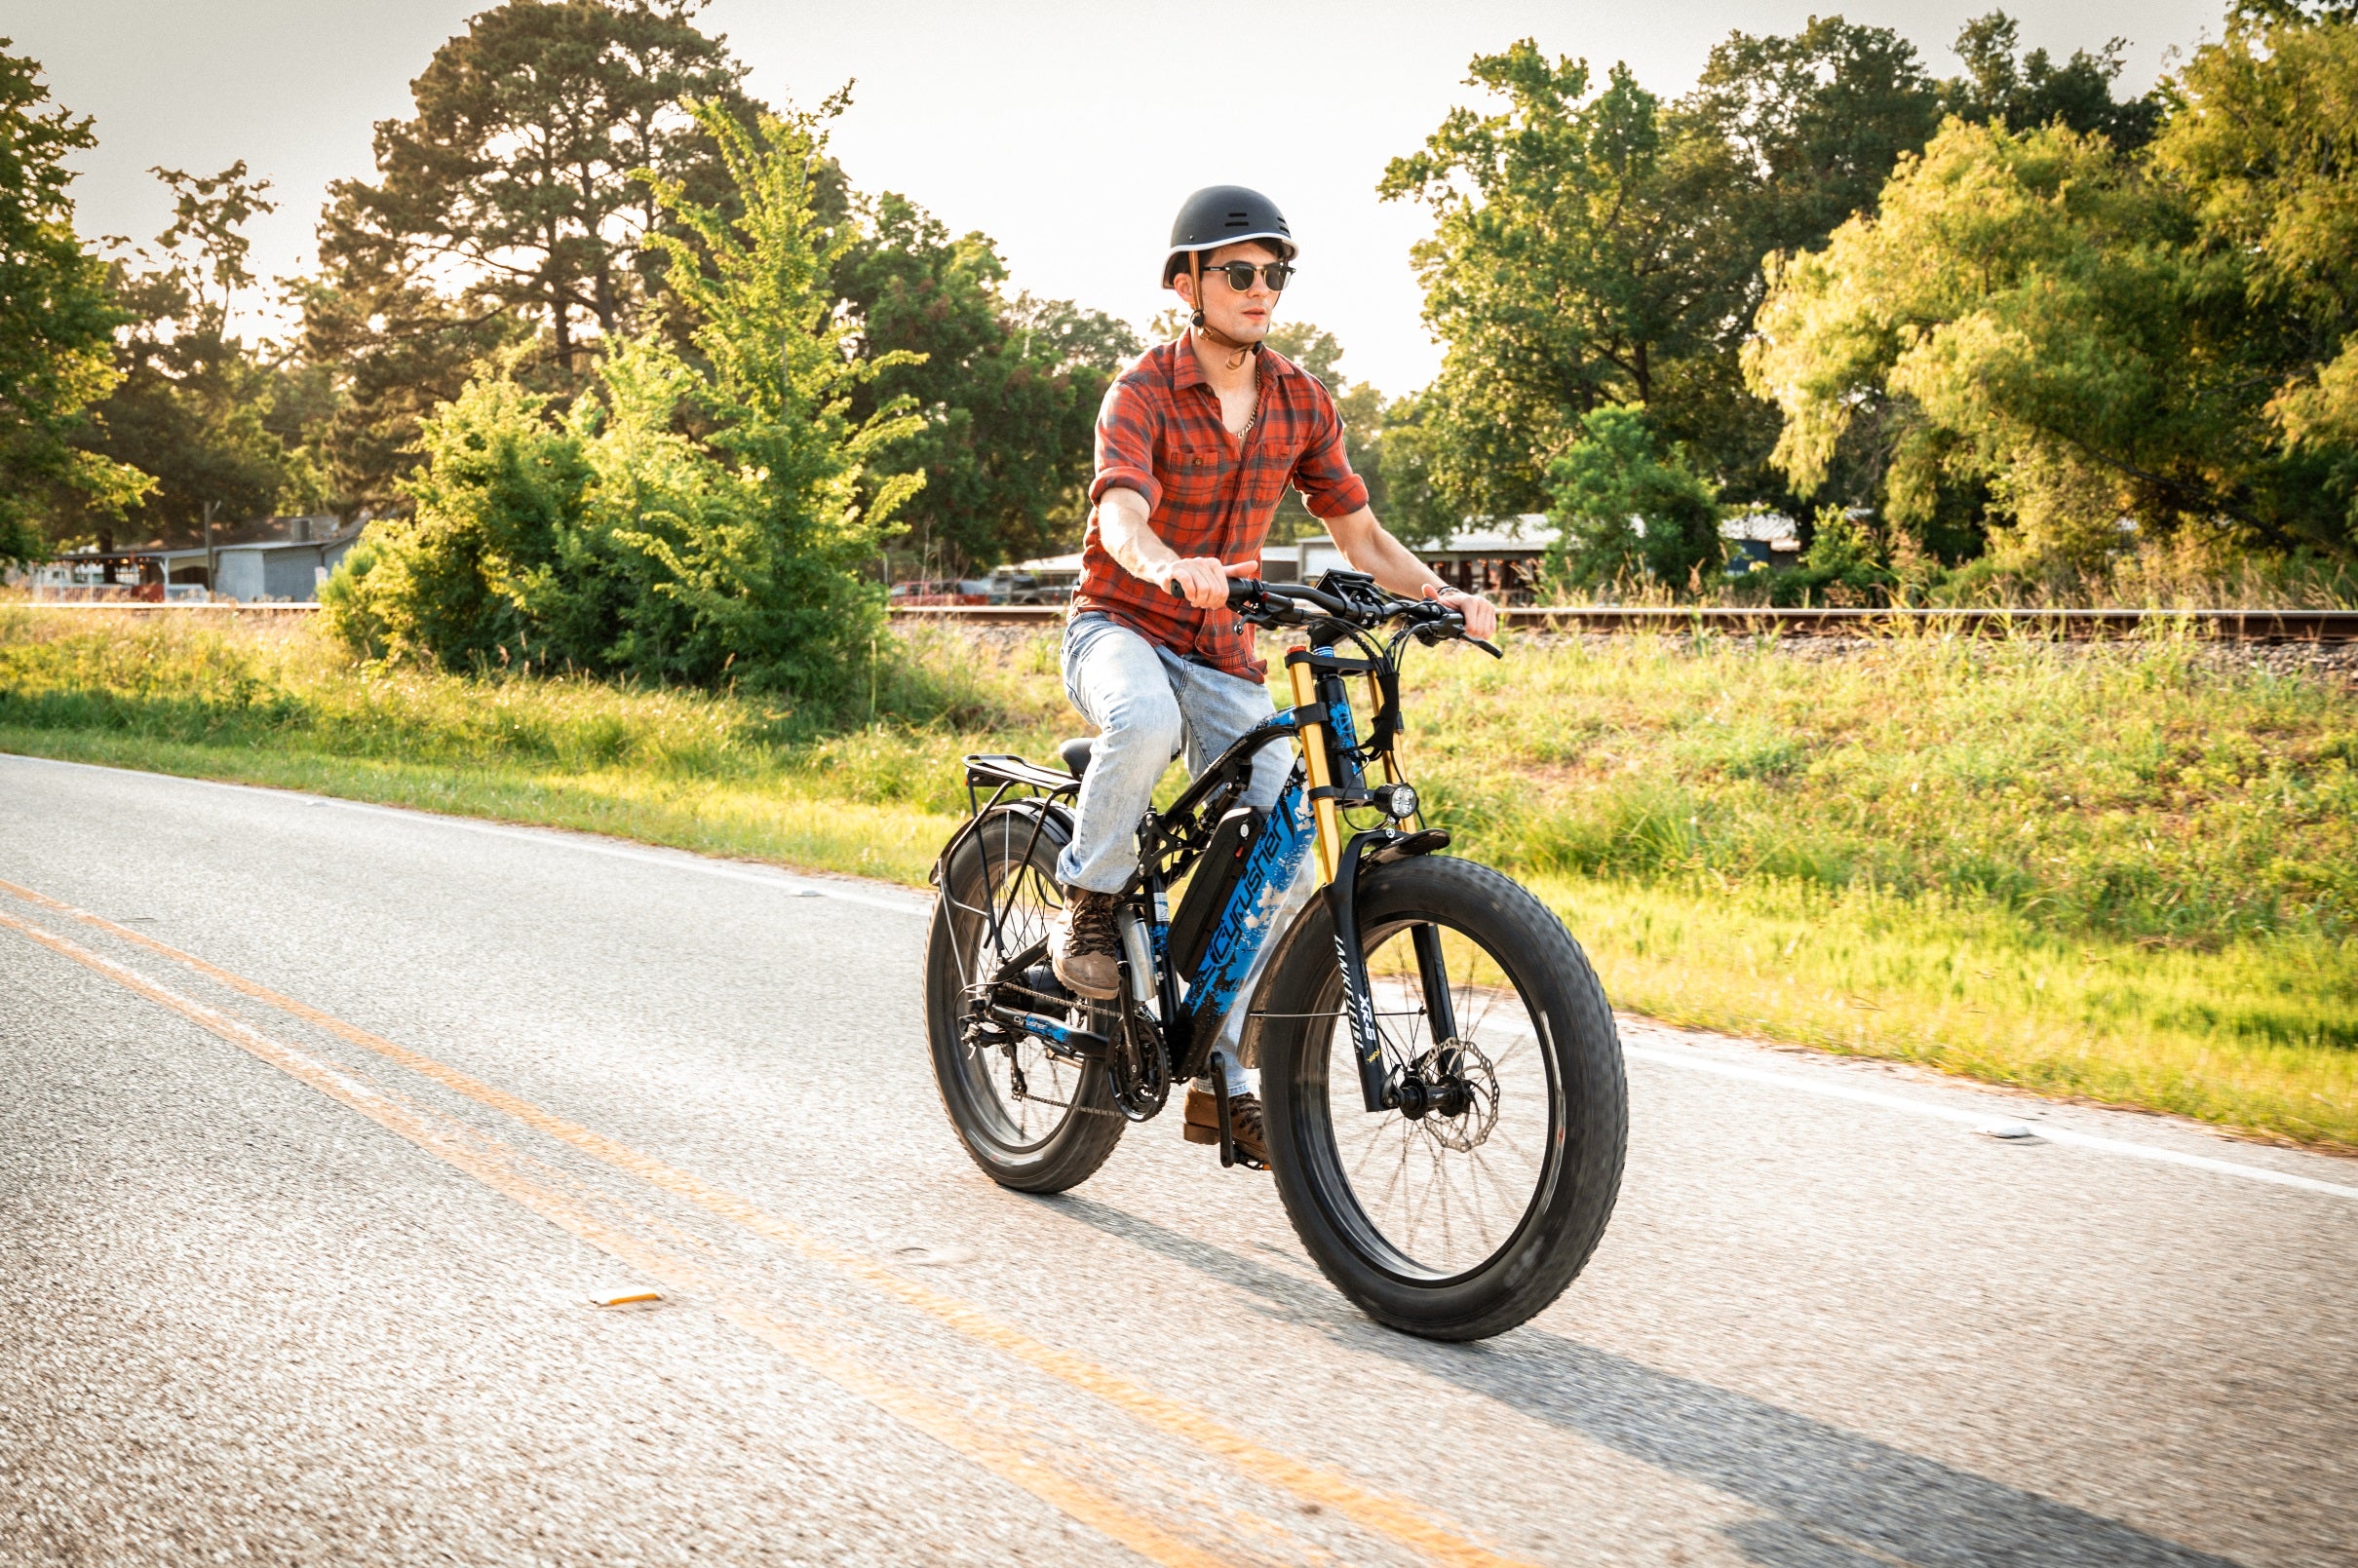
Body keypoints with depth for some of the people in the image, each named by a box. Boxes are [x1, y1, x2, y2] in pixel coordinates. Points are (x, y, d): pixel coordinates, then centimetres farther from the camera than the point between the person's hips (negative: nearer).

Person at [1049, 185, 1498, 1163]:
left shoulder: (1301, 402, 2)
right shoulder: (1142, 393, -13)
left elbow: (1360, 536, 4)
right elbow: (1122, 514, -31)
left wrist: (1440, 595, -15)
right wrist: (1172, 566, -54)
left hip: (1223, 654, 5)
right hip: (1120, 629, -5)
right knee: (1146, 721, -40)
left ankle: (1224, 1080, 6)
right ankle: (1088, 903, -14)